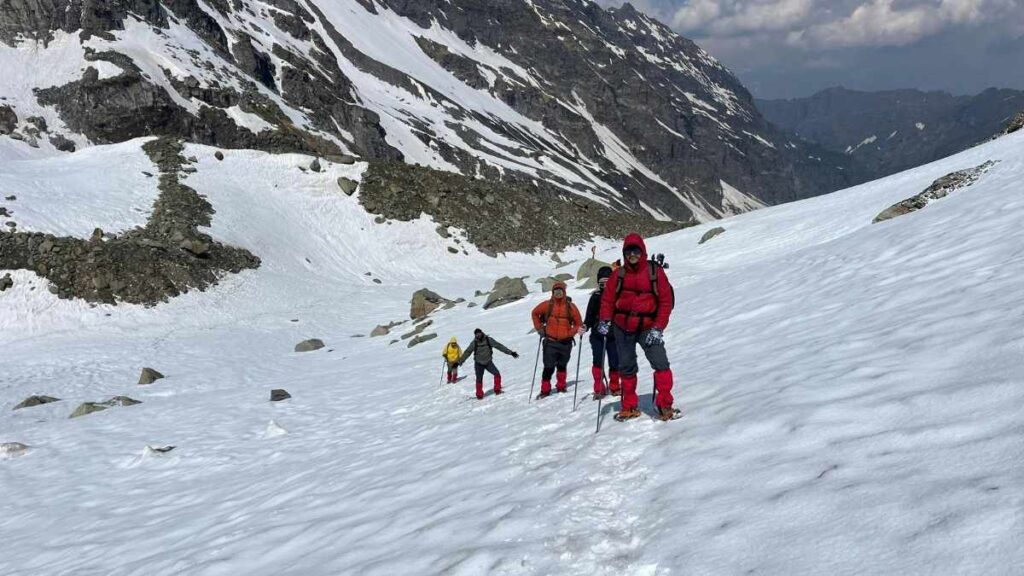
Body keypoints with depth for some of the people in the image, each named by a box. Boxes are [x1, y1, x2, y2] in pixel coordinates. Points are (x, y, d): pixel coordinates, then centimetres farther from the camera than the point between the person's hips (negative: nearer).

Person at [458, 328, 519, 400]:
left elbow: (499, 346, -7)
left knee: (497, 374, -13)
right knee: (479, 379, -1)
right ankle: (479, 395, 13)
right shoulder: (474, 343, -7)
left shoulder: (488, 340, -8)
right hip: (479, 363, 0)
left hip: (488, 362, 0)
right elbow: (467, 352, 1)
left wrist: (510, 352, -8)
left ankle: (497, 390, 0)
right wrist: (460, 361, -1)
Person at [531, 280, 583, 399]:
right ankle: (545, 390, 1)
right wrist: (540, 328, 8)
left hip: (566, 342, 1)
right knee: (549, 367, -5)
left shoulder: (570, 306, -1)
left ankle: (561, 387, 30)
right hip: (550, 341, -1)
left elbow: (578, 323, 5)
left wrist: (575, 331, -15)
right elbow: (535, 313, 14)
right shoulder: (547, 305, -1)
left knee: (562, 366, 15)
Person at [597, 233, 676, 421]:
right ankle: (630, 407, 21)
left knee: (660, 363, -17)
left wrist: (658, 328, -12)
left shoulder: (655, 272, -3)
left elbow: (666, 301, -5)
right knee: (626, 367, 9)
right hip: (622, 328, 3)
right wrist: (604, 321, -10)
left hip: (647, 328, -3)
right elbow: (607, 299, 6)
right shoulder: (619, 275, 5)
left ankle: (665, 405, -10)